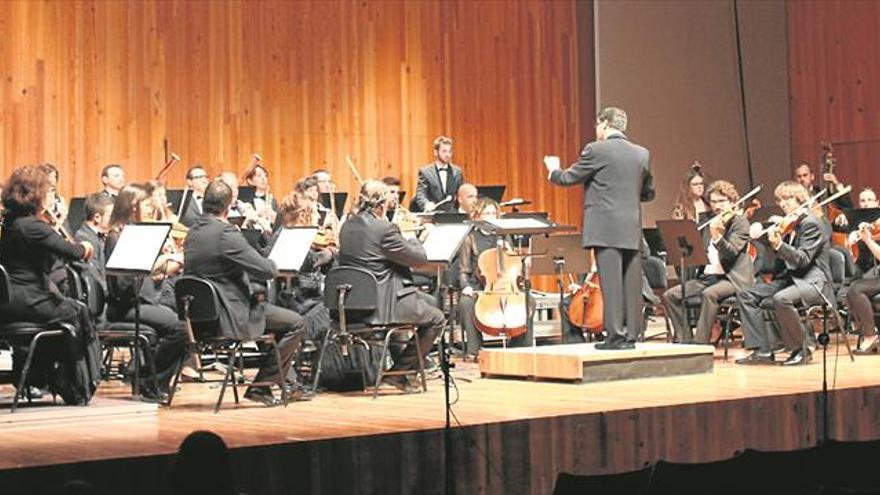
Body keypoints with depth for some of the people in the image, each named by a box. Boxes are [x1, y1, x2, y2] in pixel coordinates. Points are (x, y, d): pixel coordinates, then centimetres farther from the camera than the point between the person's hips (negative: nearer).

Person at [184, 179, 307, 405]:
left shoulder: (193, 233, 9)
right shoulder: (226, 233, -20)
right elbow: (268, 270, -20)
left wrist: (254, 288, 13)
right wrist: (272, 263, 4)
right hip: (229, 317, -10)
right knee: (296, 324, 2)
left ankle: (286, 381, 34)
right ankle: (261, 387, 5)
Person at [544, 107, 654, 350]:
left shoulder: (596, 150, -7)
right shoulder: (642, 154, 10)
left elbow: (568, 178, 0)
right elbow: (648, 193, 18)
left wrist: (553, 170, 20)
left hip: (606, 228, -5)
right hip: (632, 229, 5)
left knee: (611, 282, -5)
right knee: (631, 283, 7)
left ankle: (616, 335, -5)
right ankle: (631, 335, 10)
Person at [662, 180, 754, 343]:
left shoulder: (740, 223, -1)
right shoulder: (709, 223, 18)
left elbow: (731, 253, -18)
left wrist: (717, 237, -34)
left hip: (732, 278, -7)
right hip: (707, 276, 7)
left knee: (709, 294, -38)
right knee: (670, 296, -11)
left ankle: (700, 343, -33)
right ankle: (686, 341, -8)